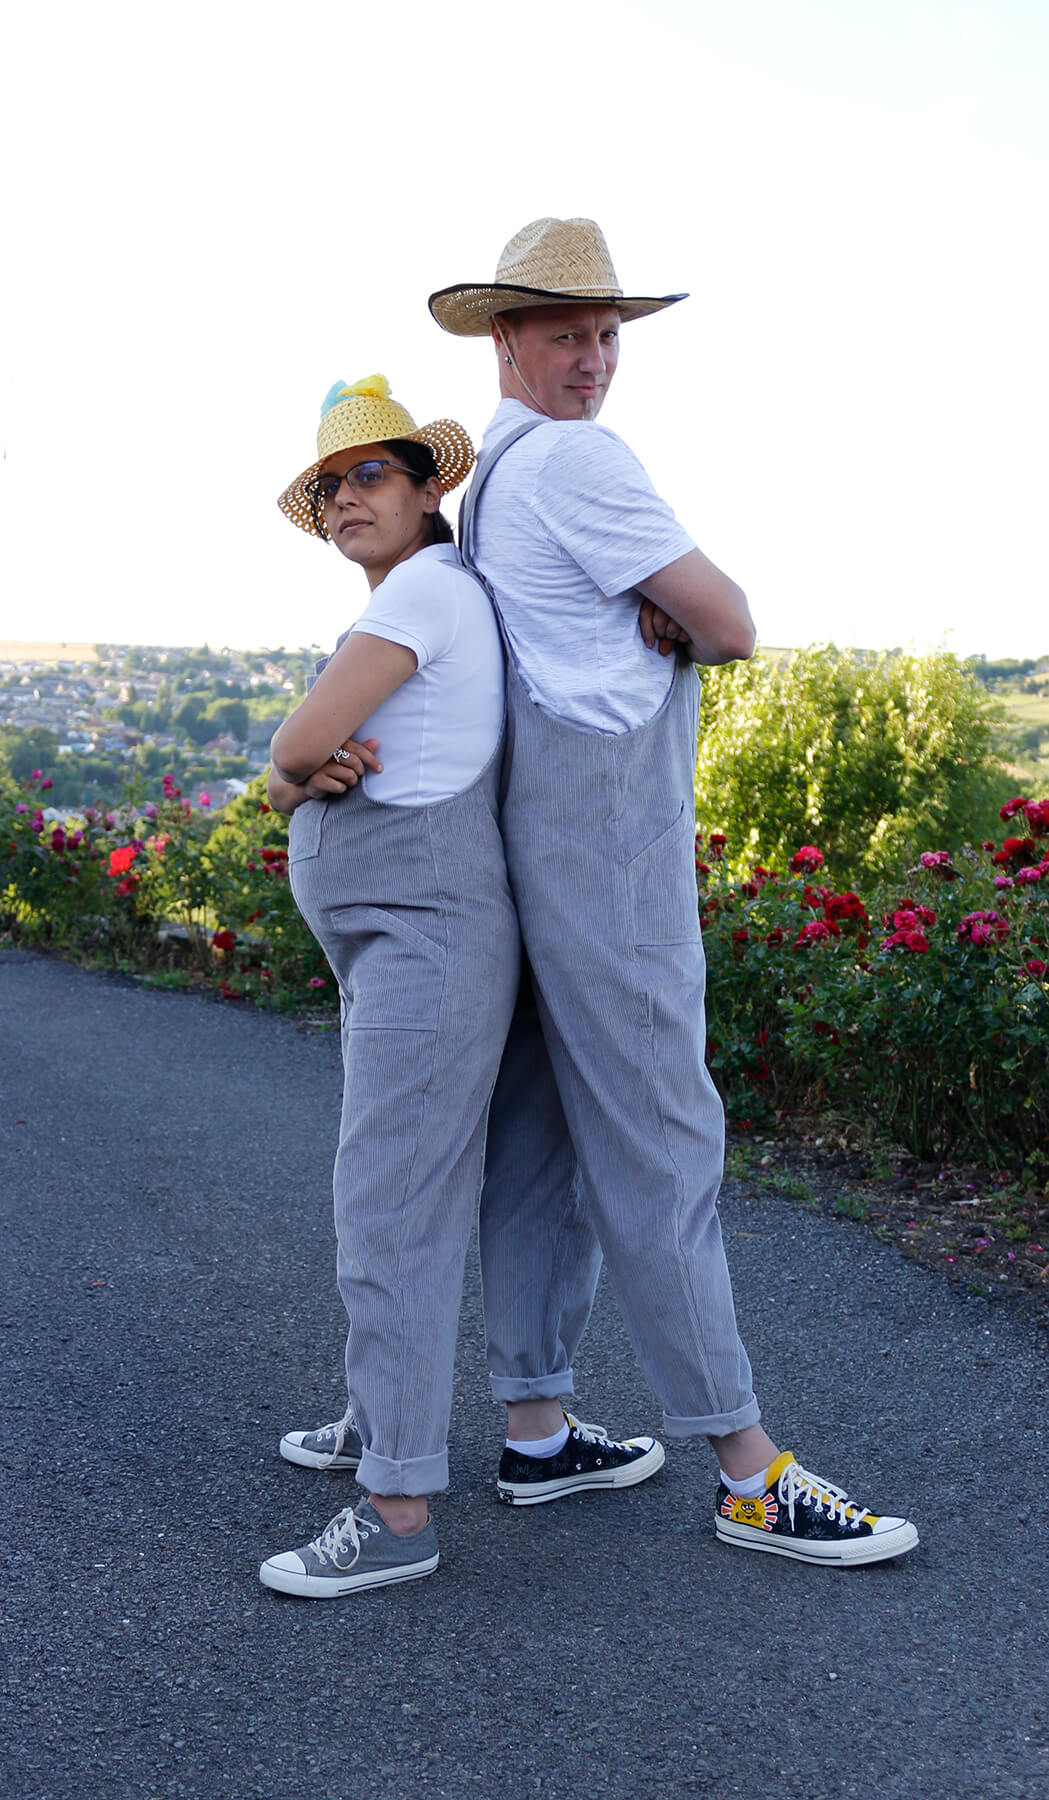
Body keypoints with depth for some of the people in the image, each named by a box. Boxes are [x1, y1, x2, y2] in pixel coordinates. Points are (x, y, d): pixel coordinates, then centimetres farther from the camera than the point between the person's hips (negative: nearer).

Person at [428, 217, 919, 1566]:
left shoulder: (489, 477, 20)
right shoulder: (575, 460, -12)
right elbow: (732, 628, -12)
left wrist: (651, 614, -4)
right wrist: (680, 619, 9)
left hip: (537, 826, 11)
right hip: (605, 823, -10)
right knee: (658, 1141, -7)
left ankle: (537, 1431, 19)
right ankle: (750, 1473, 1)